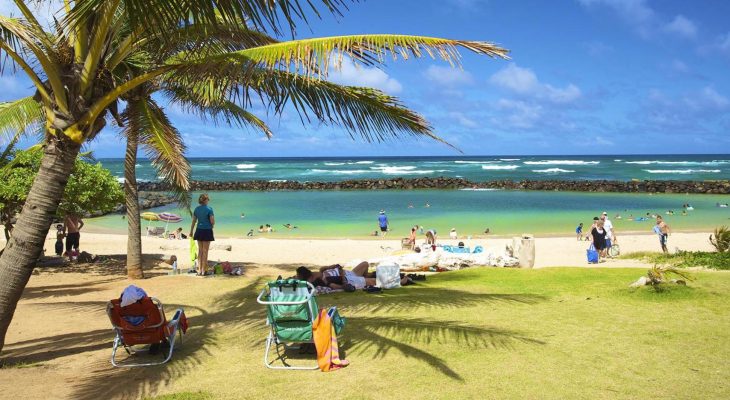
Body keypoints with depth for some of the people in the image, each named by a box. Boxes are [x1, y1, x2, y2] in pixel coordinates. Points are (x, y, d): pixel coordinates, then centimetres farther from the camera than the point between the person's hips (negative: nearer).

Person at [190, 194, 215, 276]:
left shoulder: (197, 209, 5)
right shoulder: (209, 209, -11)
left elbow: (194, 221, 9)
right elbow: (212, 221, -13)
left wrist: (191, 231, 18)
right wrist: (212, 225, 10)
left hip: (199, 231, 5)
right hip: (207, 231, -5)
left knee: (200, 250, 13)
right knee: (205, 251, 2)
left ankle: (199, 270, 13)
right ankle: (203, 271, 3)